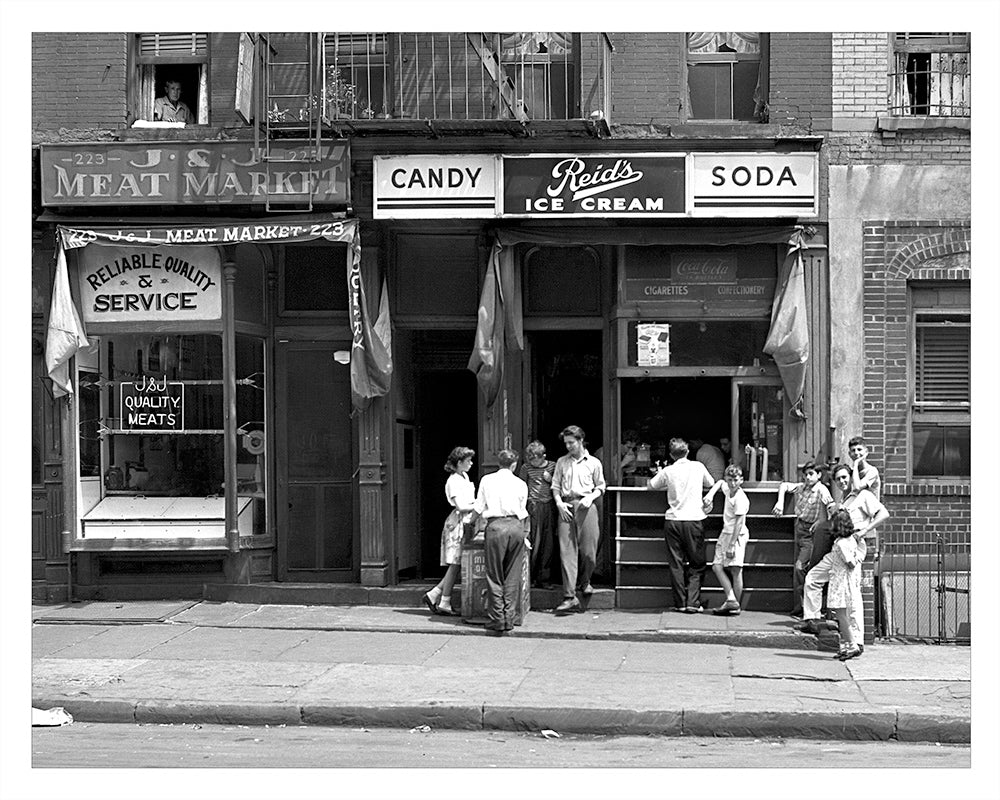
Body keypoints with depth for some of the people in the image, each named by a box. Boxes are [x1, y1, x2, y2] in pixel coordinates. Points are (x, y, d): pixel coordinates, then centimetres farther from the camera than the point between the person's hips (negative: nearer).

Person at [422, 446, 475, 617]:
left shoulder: (465, 477, 18)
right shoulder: (453, 481, -11)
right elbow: (461, 506, -17)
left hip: (466, 523, 9)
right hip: (457, 524, -9)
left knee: (457, 565, 6)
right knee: (455, 565, -7)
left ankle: (433, 596, 9)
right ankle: (444, 604, -3)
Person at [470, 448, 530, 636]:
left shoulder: (487, 480, 9)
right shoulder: (520, 484, 12)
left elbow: (479, 508, 9)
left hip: (496, 526, -2)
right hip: (516, 526, 2)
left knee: (495, 577, 2)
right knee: (512, 577, 7)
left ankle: (496, 622, -2)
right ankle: (508, 621, 6)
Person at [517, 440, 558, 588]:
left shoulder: (553, 466, 7)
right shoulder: (526, 468, 2)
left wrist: (551, 480, -5)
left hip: (549, 506, 2)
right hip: (533, 507, -2)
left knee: (548, 543, 3)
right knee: (534, 543, -4)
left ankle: (545, 577, 9)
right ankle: (530, 577, 4)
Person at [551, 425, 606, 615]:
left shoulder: (594, 463, 9)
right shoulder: (562, 462, 15)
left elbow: (601, 486, 13)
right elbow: (555, 486, 14)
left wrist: (591, 497, -6)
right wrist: (559, 503, -2)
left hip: (585, 506, -1)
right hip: (566, 507, 1)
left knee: (588, 550, -3)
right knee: (567, 550, -8)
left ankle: (585, 582, 29)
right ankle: (569, 597, -11)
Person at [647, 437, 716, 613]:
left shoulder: (668, 471, 0)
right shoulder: (698, 467, 3)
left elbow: (650, 485, 12)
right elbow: (711, 484, 19)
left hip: (673, 521, 0)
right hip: (694, 519, 0)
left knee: (676, 564, 6)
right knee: (696, 564, 6)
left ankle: (680, 603, 6)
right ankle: (693, 603, -4)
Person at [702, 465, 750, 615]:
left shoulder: (740, 499, -17)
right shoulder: (728, 489, 6)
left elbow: (739, 523, -21)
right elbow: (720, 483, 31)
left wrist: (732, 545, -24)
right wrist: (710, 495, 15)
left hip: (737, 535, -9)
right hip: (725, 533, 9)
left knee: (735, 569, -10)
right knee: (717, 566, 2)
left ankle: (736, 605, -9)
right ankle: (731, 600, -1)